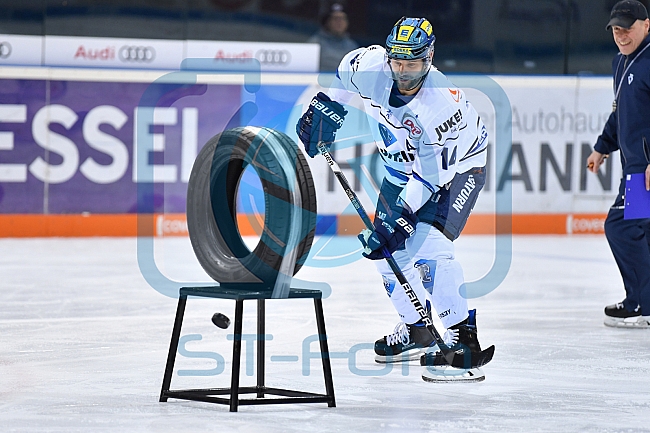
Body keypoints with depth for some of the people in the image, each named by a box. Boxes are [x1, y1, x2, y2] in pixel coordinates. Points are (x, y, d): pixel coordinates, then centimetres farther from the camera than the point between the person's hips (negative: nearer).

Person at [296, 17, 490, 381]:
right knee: (387, 251, 5)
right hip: (404, 166, 7)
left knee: (427, 245, -26)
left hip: (455, 167, -7)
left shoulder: (441, 104, -37)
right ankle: (417, 330, 26)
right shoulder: (371, 67, -22)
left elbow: (430, 177, -34)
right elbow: (347, 70, 6)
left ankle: (464, 340, -22)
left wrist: (400, 216, -37)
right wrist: (328, 107, 5)